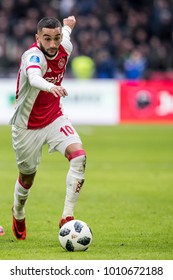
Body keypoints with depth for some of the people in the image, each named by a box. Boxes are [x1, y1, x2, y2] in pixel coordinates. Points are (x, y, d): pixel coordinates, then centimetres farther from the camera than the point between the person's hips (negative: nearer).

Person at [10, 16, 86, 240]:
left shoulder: (65, 48, -10)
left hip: (54, 118, 4)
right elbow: (33, 77, -54)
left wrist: (68, 25, 40)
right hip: (27, 126, -4)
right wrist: (49, 86, -75)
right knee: (27, 177, 13)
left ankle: (67, 217, -20)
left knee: (79, 155, -22)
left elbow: (66, 31, 16)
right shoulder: (34, 55, -29)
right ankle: (18, 214, 46)